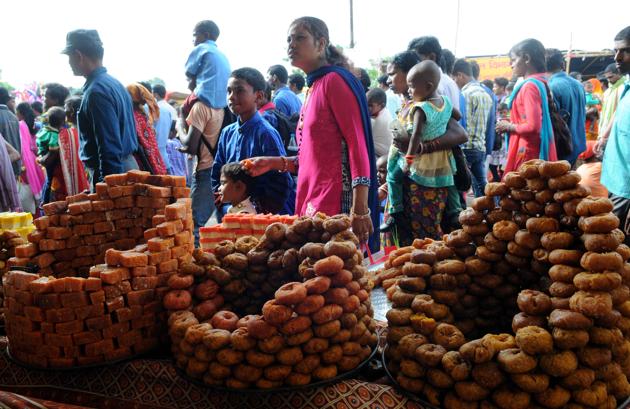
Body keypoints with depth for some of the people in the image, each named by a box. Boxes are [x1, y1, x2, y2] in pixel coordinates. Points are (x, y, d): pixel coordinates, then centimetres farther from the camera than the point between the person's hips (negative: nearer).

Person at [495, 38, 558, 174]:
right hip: (537, 152, 9)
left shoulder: (529, 86, -14)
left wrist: (509, 127, -7)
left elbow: (532, 126, -22)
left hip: (527, 154, -9)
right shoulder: (540, 83, 13)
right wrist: (512, 122, 13)